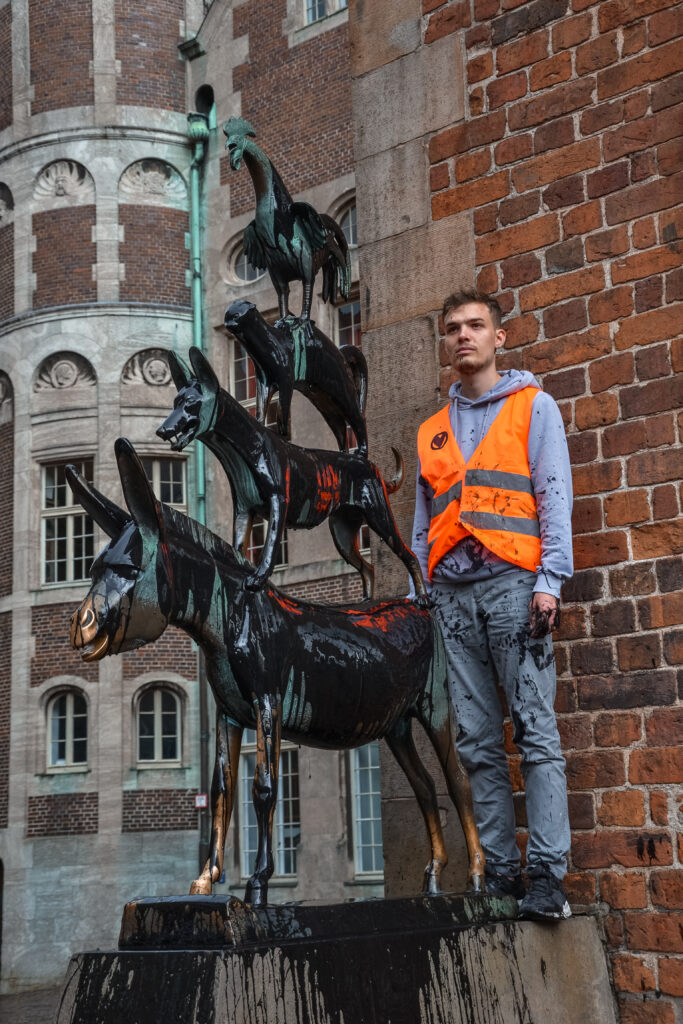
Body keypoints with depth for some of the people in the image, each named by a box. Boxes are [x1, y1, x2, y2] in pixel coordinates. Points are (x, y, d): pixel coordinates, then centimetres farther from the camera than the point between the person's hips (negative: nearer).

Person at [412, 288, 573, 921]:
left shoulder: (532, 407, 10)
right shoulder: (433, 431, 23)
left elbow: (554, 495, 1)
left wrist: (551, 580, -11)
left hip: (511, 582, -4)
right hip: (453, 594, 5)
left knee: (536, 732, -10)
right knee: (478, 743, 2)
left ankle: (546, 876, -11)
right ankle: (500, 873, 5)